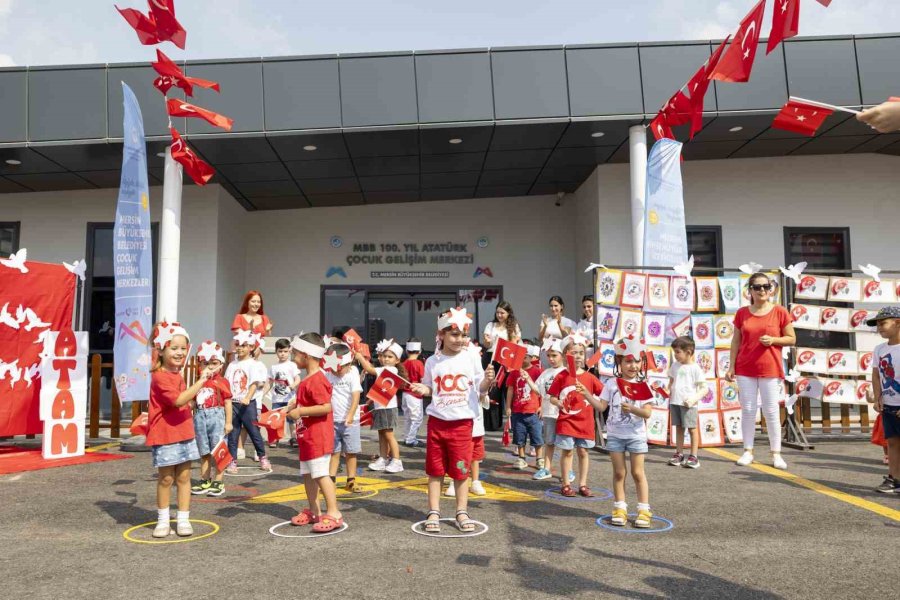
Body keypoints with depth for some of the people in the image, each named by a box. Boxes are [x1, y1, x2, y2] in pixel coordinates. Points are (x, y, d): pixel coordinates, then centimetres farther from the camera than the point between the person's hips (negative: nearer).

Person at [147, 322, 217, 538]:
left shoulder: (177, 374, 12)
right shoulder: (160, 377, -17)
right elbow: (178, 400, -30)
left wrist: (202, 382, 13)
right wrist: (201, 381, -31)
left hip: (184, 432, 7)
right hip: (165, 435, -7)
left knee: (184, 476, 7)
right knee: (166, 478, 4)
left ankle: (183, 519, 15)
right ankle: (163, 520, 20)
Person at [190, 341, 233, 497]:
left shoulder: (222, 382, -4)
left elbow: (227, 403, -3)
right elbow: (193, 402, 11)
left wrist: (228, 422, -5)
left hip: (217, 417, -4)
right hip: (200, 418, 4)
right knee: (204, 452, 14)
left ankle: (218, 482, 12)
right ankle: (205, 481, 24)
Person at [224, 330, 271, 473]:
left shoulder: (253, 364, -6)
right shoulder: (232, 365, 9)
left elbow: (255, 383, -15)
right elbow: (227, 384, 10)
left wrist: (247, 398, -28)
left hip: (248, 404, -4)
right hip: (233, 403, 4)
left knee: (254, 432, 4)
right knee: (232, 434, 5)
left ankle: (263, 458, 20)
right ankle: (232, 461, 13)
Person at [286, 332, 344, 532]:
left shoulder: (316, 380, -20)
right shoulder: (308, 380, 13)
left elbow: (326, 407, -28)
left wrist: (300, 411, -22)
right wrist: (296, 404, 11)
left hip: (318, 437, -11)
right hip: (307, 436, 11)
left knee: (320, 474, -8)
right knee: (307, 474, 16)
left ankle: (333, 514, -3)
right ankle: (313, 511, 26)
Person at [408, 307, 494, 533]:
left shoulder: (471, 358, -2)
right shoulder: (432, 361, 1)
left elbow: (480, 389, 1)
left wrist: (488, 381, -19)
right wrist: (422, 389, -8)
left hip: (462, 421, -1)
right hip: (437, 420, 1)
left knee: (461, 469, 6)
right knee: (435, 469, 7)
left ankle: (462, 512, 19)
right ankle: (433, 512, 17)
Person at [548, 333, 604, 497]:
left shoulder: (590, 378, -1)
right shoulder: (561, 377, -4)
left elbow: (600, 403, -1)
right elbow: (552, 397, 1)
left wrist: (586, 393, -17)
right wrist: (558, 403, -18)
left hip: (585, 422, 2)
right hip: (566, 421, -2)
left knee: (583, 452, 9)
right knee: (567, 452, 4)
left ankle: (583, 484, 18)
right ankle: (566, 484, 13)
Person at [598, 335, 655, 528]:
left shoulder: (643, 386, -4)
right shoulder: (612, 385, 0)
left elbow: (647, 413, -11)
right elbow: (601, 406, -5)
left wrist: (632, 409, -29)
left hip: (636, 435, -1)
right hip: (615, 434, 1)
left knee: (638, 473, 5)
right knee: (619, 472, 9)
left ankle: (644, 510, 13)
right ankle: (620, 508, 18)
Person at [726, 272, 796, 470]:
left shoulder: (780, 312, 0)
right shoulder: (742, 313, 5)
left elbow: (791, 339, 4)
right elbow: (736, 341, 6)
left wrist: (773, 340, -15)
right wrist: (731, 366, 2)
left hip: (770, 370, -1)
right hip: (745, 369, 2)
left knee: (771, 411, 2)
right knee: (748, 411, 5)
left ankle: (776, 454, 10)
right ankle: (748, 451, 12)